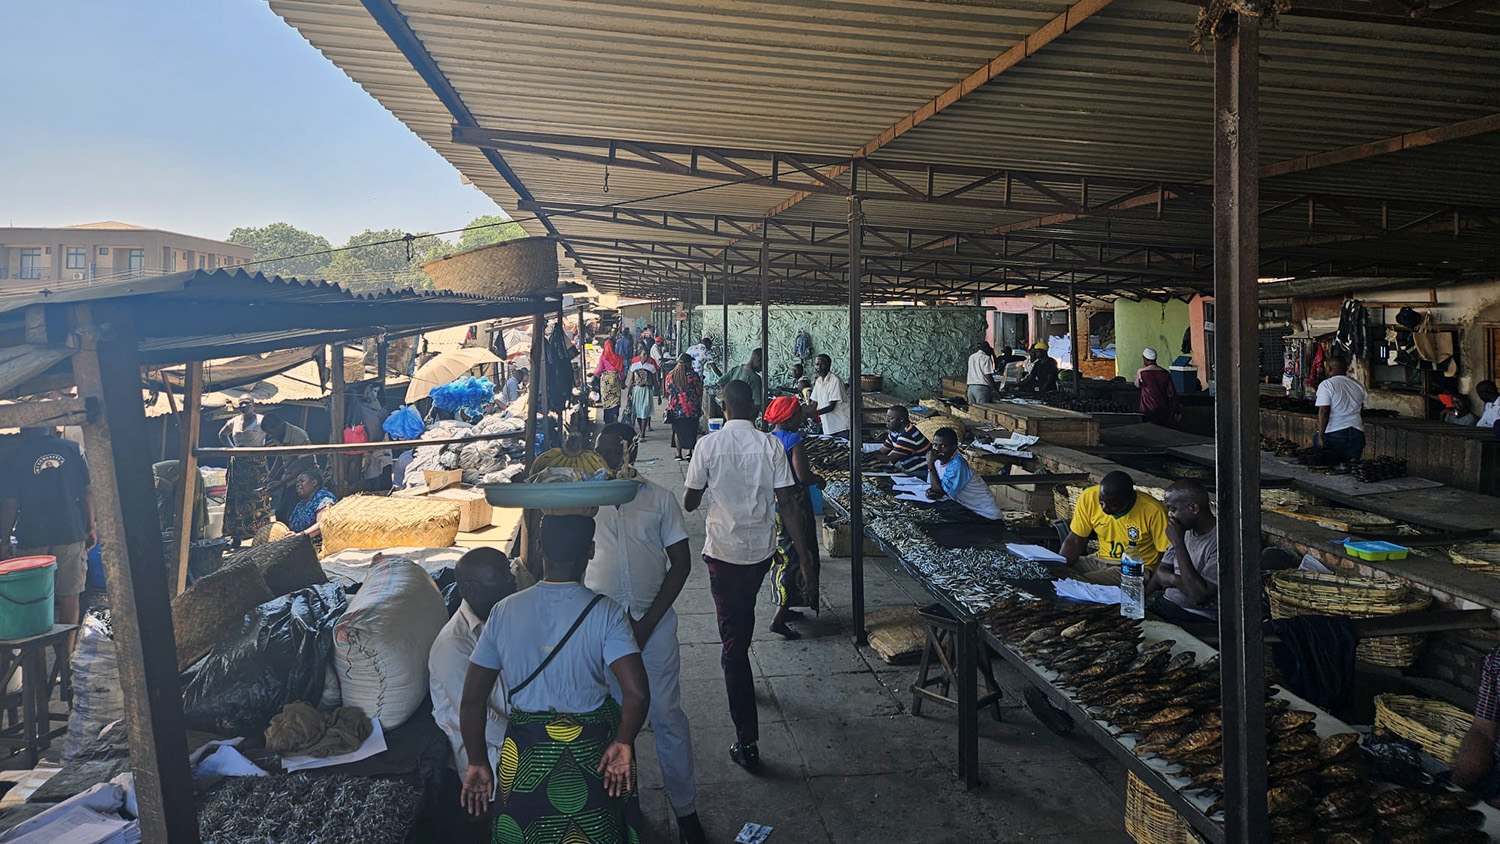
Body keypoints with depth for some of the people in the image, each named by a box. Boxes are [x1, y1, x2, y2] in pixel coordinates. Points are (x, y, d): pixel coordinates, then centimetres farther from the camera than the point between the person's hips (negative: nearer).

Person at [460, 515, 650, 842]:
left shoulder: (503, 612, -9)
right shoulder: (605, 613, -17)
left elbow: (472, 699, -5)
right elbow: (637, 693, -25)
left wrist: (477, 763, 6)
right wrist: (623, 741, -8)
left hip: (524, 753, 2)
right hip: (591, 750, -1)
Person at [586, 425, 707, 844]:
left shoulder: (659, 499, 0)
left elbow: (681, 563, -2)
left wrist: (646, 623, -8)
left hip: (654, 621, -1)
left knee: (667, 716, 4)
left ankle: (685, 809, 17)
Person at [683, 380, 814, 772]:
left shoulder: (709, 445, -11)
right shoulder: (771, 445, -7)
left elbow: (690, 503, -3)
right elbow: (787, 504, -10)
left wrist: (691, 500, 21)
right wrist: (805, 558, -8)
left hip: (723, 552, -3)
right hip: (762, 549, 3)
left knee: (733, 639, 0)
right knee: (744, 614, 33)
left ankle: (747, 742, -2)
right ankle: (740, 676, 56)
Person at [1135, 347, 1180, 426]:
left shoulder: (1140, 372, -6)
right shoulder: (1166, 373, 4)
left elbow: (1137, 385, 14)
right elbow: (1172, 394, 6)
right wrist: (1176, 411, 12)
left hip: (1148, 410, -4)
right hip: (1164, 410, 4)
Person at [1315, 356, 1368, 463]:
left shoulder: (1326, 385, -4)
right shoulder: (1358, 385, 16)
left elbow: (1323, 412, -11)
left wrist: (1320, 435, -7)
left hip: (1335, 434, -5)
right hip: (1357, 433, 6)